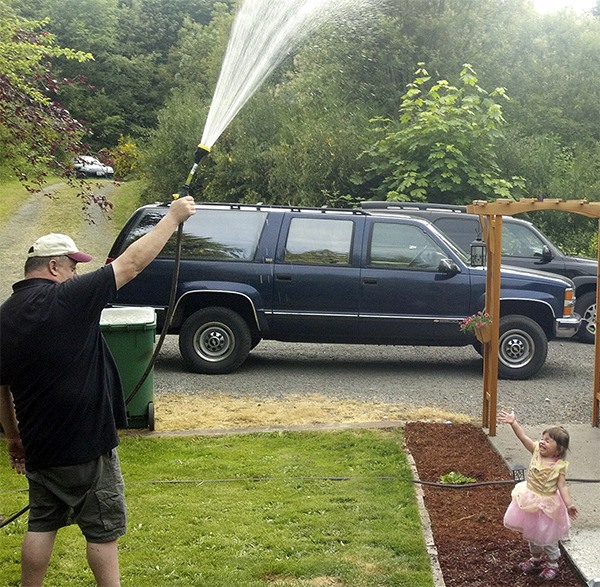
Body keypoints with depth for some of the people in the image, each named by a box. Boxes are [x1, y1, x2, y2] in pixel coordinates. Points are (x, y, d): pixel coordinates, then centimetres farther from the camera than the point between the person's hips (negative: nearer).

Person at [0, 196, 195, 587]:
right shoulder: (66, 298, -17)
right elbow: (132, 263, -15)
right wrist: (174, 217, -6)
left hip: (38, 446, 7)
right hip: (86, 444, -7)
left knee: (42, 524, 17)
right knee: (103, 530, 6)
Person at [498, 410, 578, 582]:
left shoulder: (560, 466, -20)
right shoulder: (536, 450, -10)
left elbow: (562, 486, -20)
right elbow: (523, 437, -16)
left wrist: (569, 504, -32)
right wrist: (513, 423, -29)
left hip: (546, 505, -5)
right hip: (530, 501, 5)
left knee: (547, 537, 9)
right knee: (531, 533, 22)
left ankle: (552, 564, 31)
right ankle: (536, 559, 44)